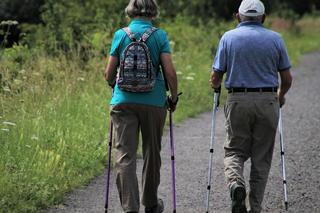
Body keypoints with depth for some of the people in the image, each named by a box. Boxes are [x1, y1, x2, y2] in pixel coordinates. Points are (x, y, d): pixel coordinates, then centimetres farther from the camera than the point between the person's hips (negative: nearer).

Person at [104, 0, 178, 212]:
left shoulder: (121, 35, 2)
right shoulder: (159, 35, -1)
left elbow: (109, 73, 4)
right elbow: (170, 72, -8)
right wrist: (174, 98, 7)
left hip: (123, 101, 0)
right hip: (154, 101, 0)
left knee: (125, 155, -1)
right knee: (152, 153, 16)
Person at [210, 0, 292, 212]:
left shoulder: (228, 37, 1)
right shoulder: (275, 39, 4)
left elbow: (216, 78, 1)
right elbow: (287, 79, 6)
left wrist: (216, 86, 24)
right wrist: (281, 96, 27)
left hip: (238, 100, -1)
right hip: (268, 101, 1)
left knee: (235, 150, 11)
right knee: (262, 157, 10)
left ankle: (236, 183, -19)